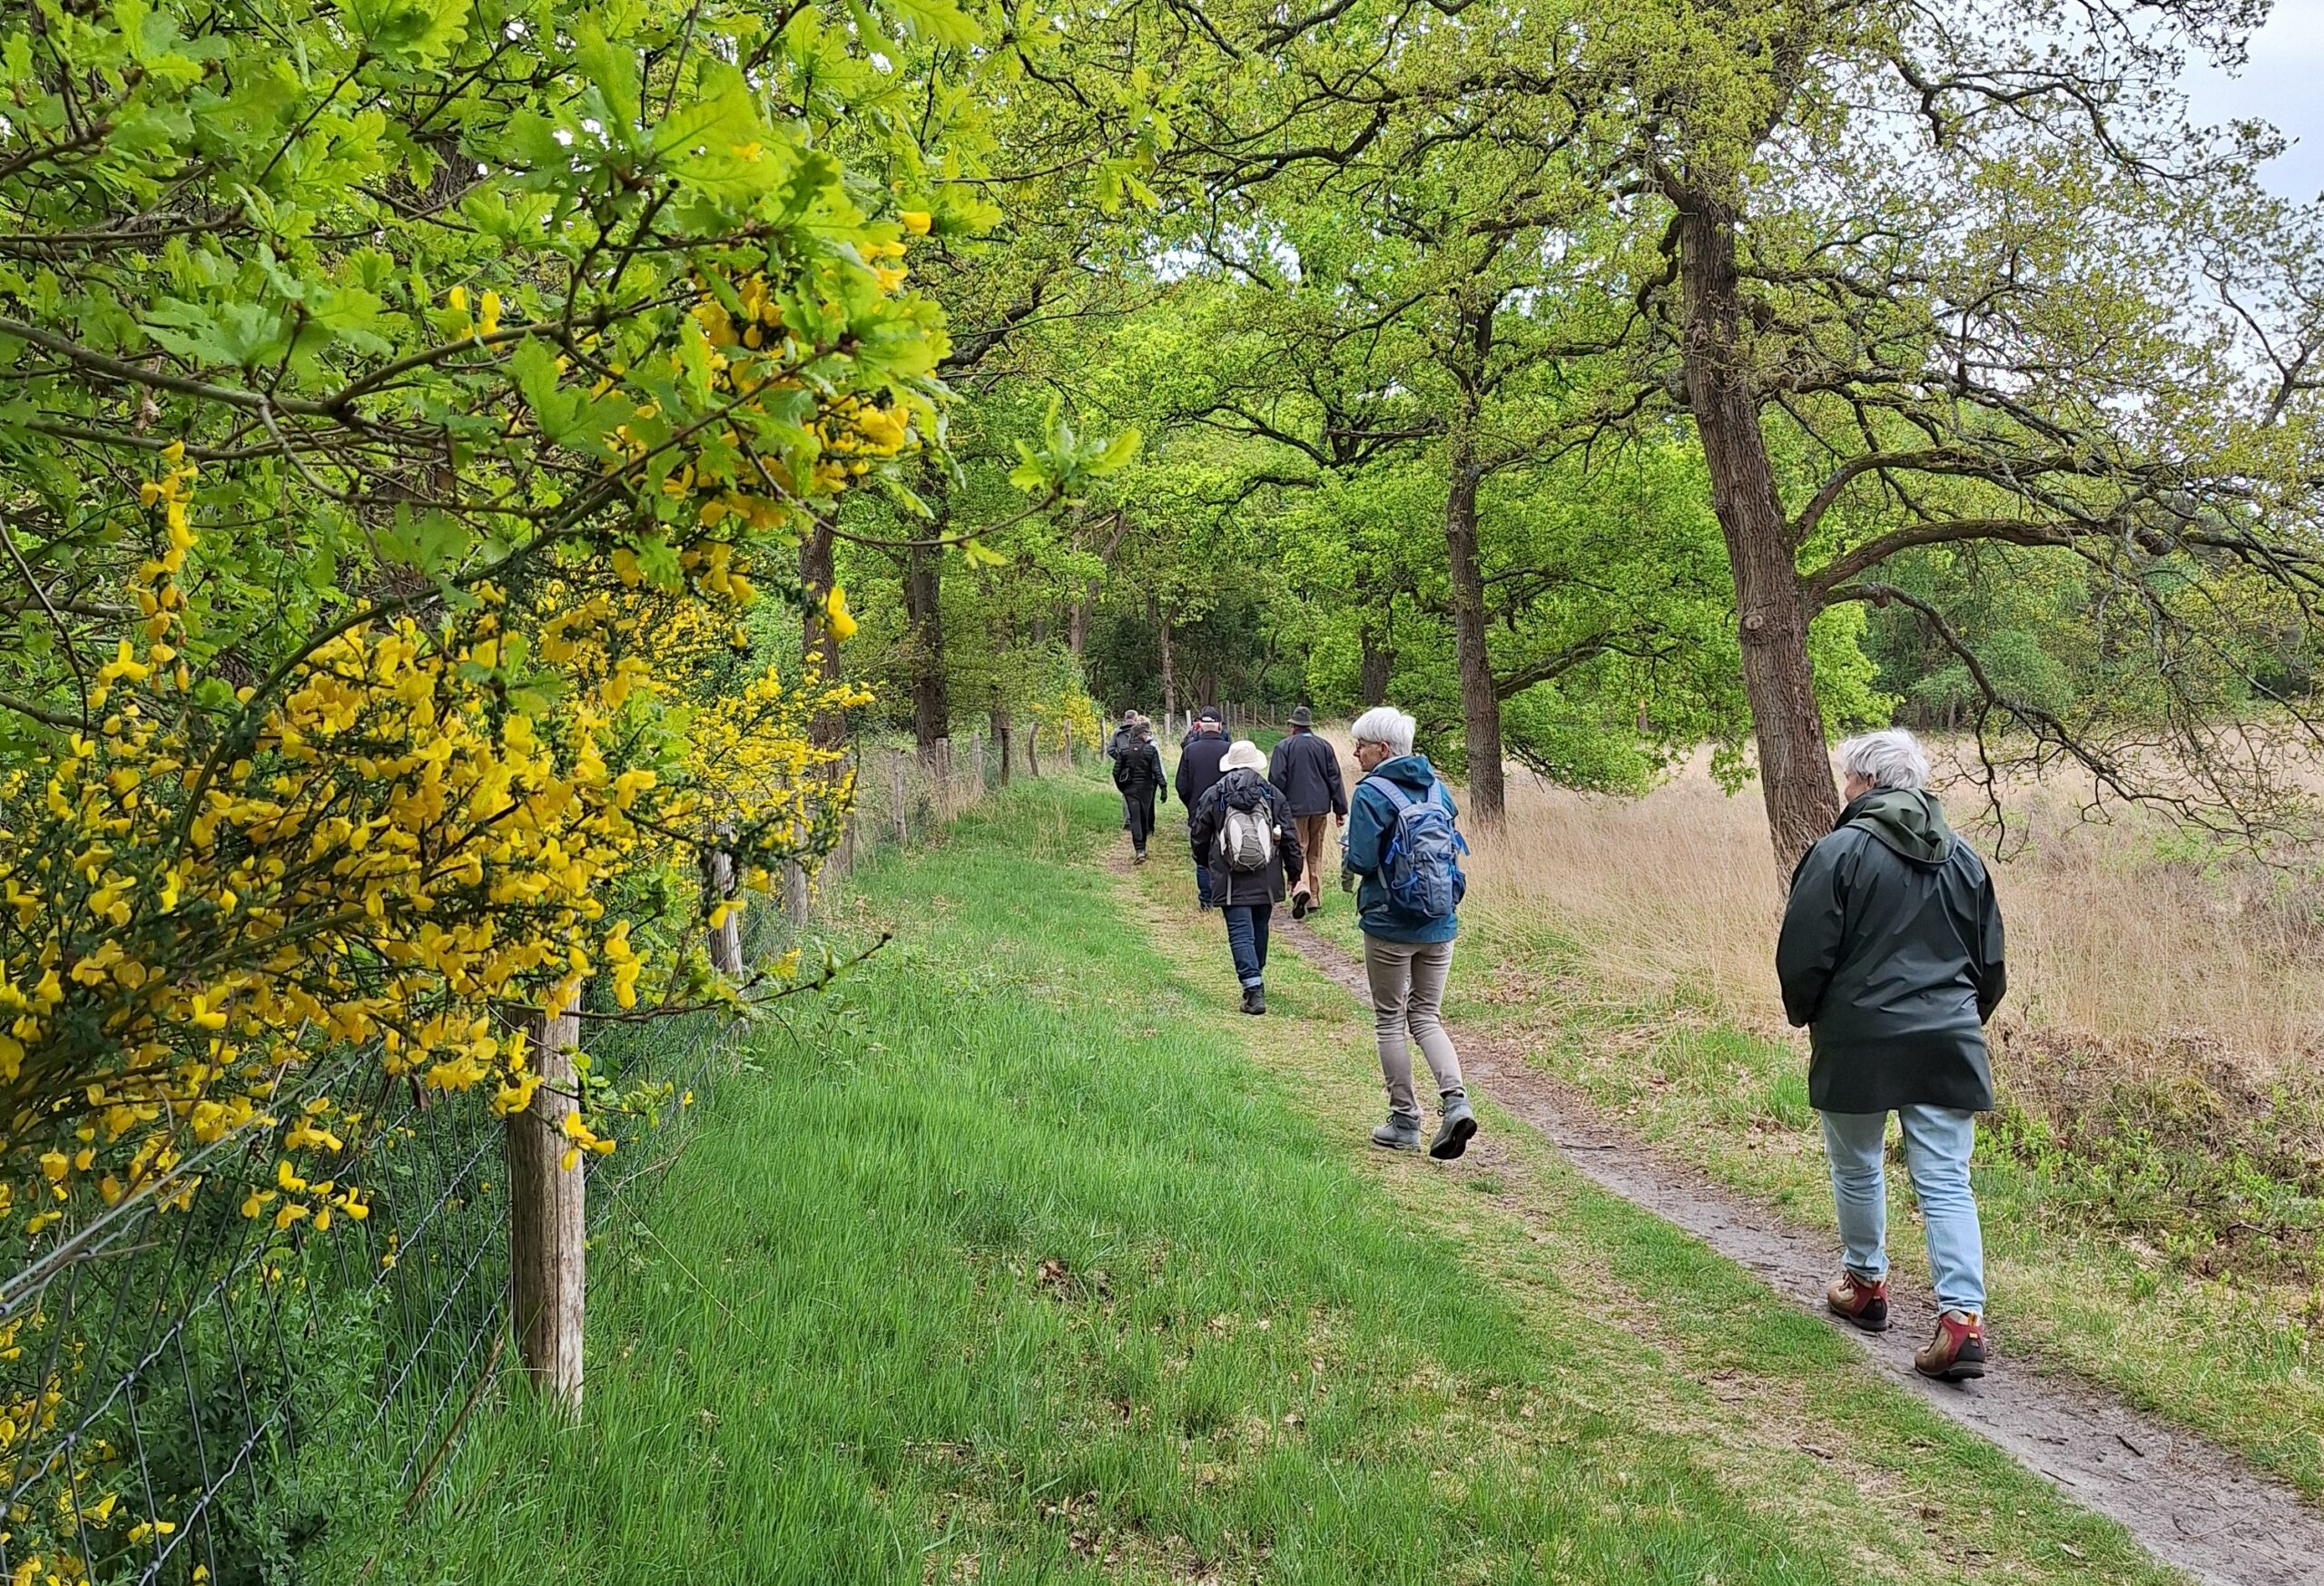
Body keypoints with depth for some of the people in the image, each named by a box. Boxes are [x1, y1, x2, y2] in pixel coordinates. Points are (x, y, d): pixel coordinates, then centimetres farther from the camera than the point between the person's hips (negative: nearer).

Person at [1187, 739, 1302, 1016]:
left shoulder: (1212, 796, 0)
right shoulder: (1272, 794, 3)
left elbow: (1198, 837, 9)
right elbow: (1290, 836, 4)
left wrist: (1204, 864, 28)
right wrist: (1294, 870, 15)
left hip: (1231, 880, -2)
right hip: (1266, 879, 2)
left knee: (1241, 933, -5)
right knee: (1259, 929, 19)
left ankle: (1254, 990, -16)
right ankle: (1256, 980, 34)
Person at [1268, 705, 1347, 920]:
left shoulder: (1284, 747, -5)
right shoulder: (1324, 747, 7)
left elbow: (1277, 780, -9)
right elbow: (1335, 779, 7)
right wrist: (1340, 809, 10)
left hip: (1295, 807, -4)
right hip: (1320, 806, 4)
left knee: (1297, 850, -2)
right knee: (1316, 853, 13)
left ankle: (1300, 888, -27)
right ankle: (1315, 899, 18)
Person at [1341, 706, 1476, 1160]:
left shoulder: (1370, 793, -13)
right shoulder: (1436, 787, 7)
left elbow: (1362, 859, -18)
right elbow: (1451, 846, 13)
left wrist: (1348, 862, 3)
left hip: (1390, 925, -5)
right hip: (1441, 924, 6)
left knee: (1389, 1021, 9)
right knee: (1426, 1018, 14)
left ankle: (1404, 1122, 13)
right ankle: (1455, 1101, -6)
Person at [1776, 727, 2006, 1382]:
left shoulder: (1840, 851, -9)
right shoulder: (1963, 858, 9)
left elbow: (1803, 958, -9)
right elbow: (1992, 965, 15)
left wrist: (1804, 1014, 9)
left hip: (1858, 1042, -4)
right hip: (1948, 1045, 4)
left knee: (1857, 1169, 16)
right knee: (1946, 1182, 3)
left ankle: (1866, 1284, 31)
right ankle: (1963, 1318, -7)